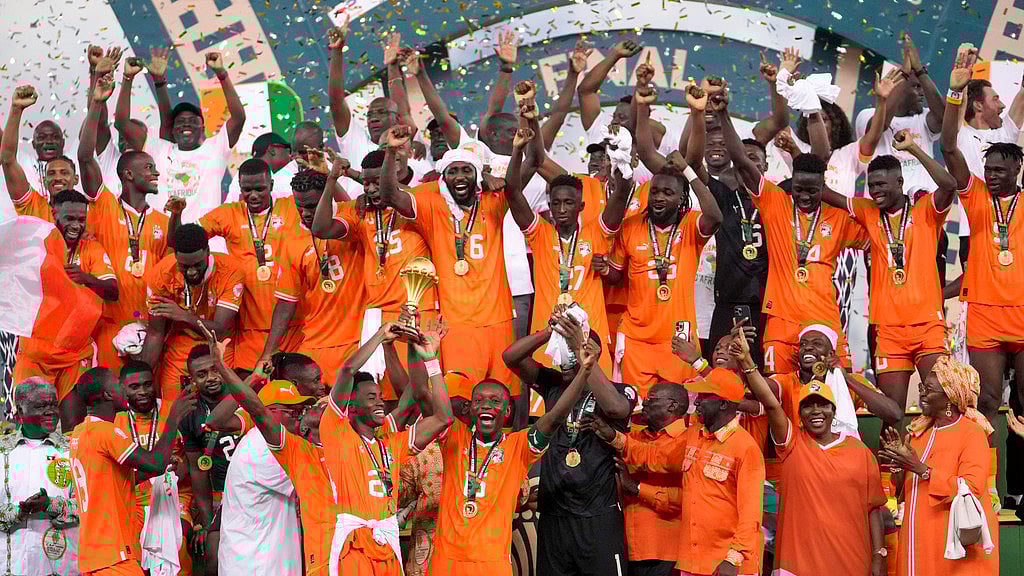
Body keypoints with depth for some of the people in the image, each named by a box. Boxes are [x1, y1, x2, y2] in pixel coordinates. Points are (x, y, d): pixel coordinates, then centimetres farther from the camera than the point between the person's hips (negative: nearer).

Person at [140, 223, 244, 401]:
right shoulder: (162, 273, -17)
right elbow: (155, 333, -10)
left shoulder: (229, 271, -22)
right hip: (179, 346, 1)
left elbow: (220, 329, -22)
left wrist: (185, 316, -36)